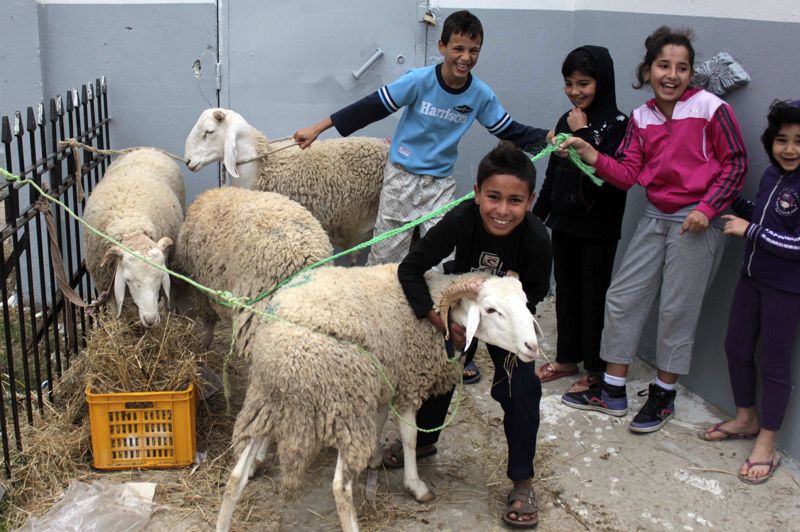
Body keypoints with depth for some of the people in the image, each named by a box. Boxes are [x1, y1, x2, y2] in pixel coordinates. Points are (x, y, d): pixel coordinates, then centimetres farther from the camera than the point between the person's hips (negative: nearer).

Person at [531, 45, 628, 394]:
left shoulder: (617, 125, -12)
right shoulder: (566, 120, 8)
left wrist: (581, 134, -20)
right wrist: (537, 216, 17)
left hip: (597, 230, -6)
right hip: (563, 224, 7)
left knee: (594, 296, 2)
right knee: (565, 293, 15)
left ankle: (596, 369, 14)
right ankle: (567, 359, 28)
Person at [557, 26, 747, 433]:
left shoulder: (710, 107, -10)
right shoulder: (642, 118, 6)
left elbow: (735, 164, -6)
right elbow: (628, 174, -1)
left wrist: (707, 208, -15)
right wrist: (593, 157, -16)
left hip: (696, 223, -6)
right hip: (655, 217, 6)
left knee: (677, 309, 2)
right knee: (622, 297, 6)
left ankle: (663, 395, 21)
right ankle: (612, 392, 19)